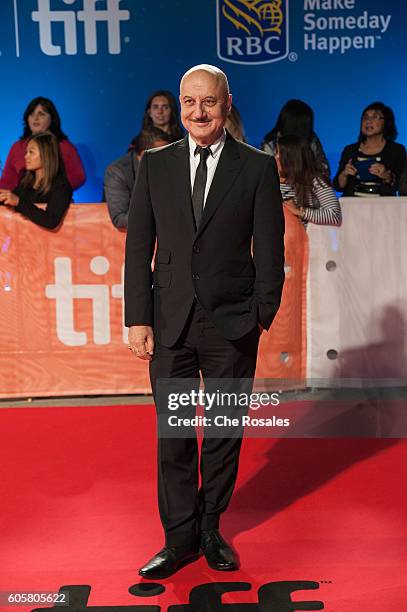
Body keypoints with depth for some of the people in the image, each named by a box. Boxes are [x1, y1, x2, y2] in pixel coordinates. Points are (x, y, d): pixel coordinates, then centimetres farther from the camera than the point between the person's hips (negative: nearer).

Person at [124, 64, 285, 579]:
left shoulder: (257, 167, 1)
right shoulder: (155, 165, 6)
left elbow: (270, 250, 1)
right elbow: (138, 247, 4)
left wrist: (262, 316, -4)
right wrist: (138, 319, -2)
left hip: (232, 325, -1)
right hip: (170, 322, 1)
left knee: (225, 433, 10)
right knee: (173, 436, 6)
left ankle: (210, 528, 29)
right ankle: (181, 538, 22)